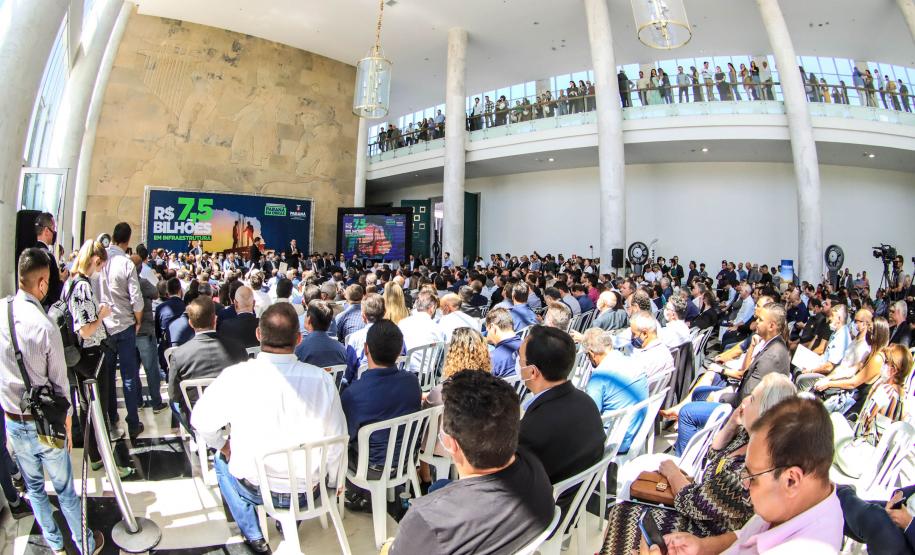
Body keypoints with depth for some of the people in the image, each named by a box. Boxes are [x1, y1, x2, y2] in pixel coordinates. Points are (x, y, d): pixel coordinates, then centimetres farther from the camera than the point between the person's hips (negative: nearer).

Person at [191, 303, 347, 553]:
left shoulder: (236, 376, -21)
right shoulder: (322, 379, -18)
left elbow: (202, 422, -6)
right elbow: (337, 441, -9)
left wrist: (225, 446, 14)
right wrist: (329, 483, 10)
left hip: (256, 489, -1)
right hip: (308, 490, 2)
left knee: (222, 460, 31)